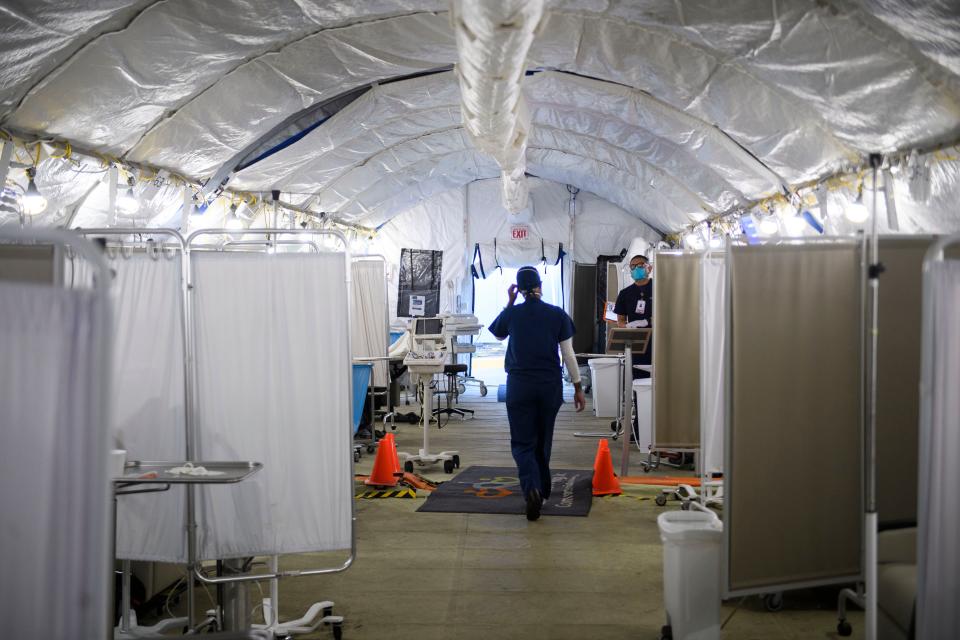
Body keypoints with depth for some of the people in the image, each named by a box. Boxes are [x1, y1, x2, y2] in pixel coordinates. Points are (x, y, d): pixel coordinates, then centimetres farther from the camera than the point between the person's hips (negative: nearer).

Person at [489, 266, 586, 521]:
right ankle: (543, 488, 31)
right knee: (543, 440, 19)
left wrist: (509, 304, 15)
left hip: (520, 385, -1)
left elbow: (498, 335, 18)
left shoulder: (512, 314, -5)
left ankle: (532, 489, -22)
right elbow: (568, 354, -3)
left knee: (522, 443, 1)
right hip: (550, 385, 2)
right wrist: (578, 388, 4)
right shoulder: (558, 315, -4)